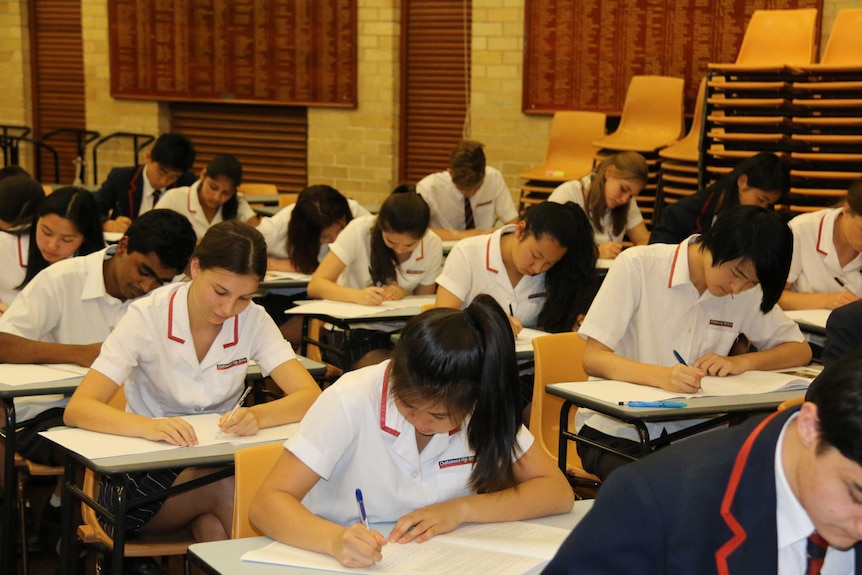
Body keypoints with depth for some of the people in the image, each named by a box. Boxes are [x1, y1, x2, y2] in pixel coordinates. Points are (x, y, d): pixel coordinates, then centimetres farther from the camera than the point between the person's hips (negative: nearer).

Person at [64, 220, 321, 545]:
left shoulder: (253, 320, -5)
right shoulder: (147, 317, -13)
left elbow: (310, 397, -14)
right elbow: (77, 410, -21)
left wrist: (258, 417, -35)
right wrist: (149, 427, -41)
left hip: (218, 465, 2)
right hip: (144, 469, -2)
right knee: (225, 489, -30)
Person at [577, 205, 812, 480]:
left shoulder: (747, 290, 3)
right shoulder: (638, 266, -11)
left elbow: (800, 350, 10)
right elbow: (593, 358, -16)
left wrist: (742, 361, -10)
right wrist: (662, 376, -34)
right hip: (617, 431, -5)